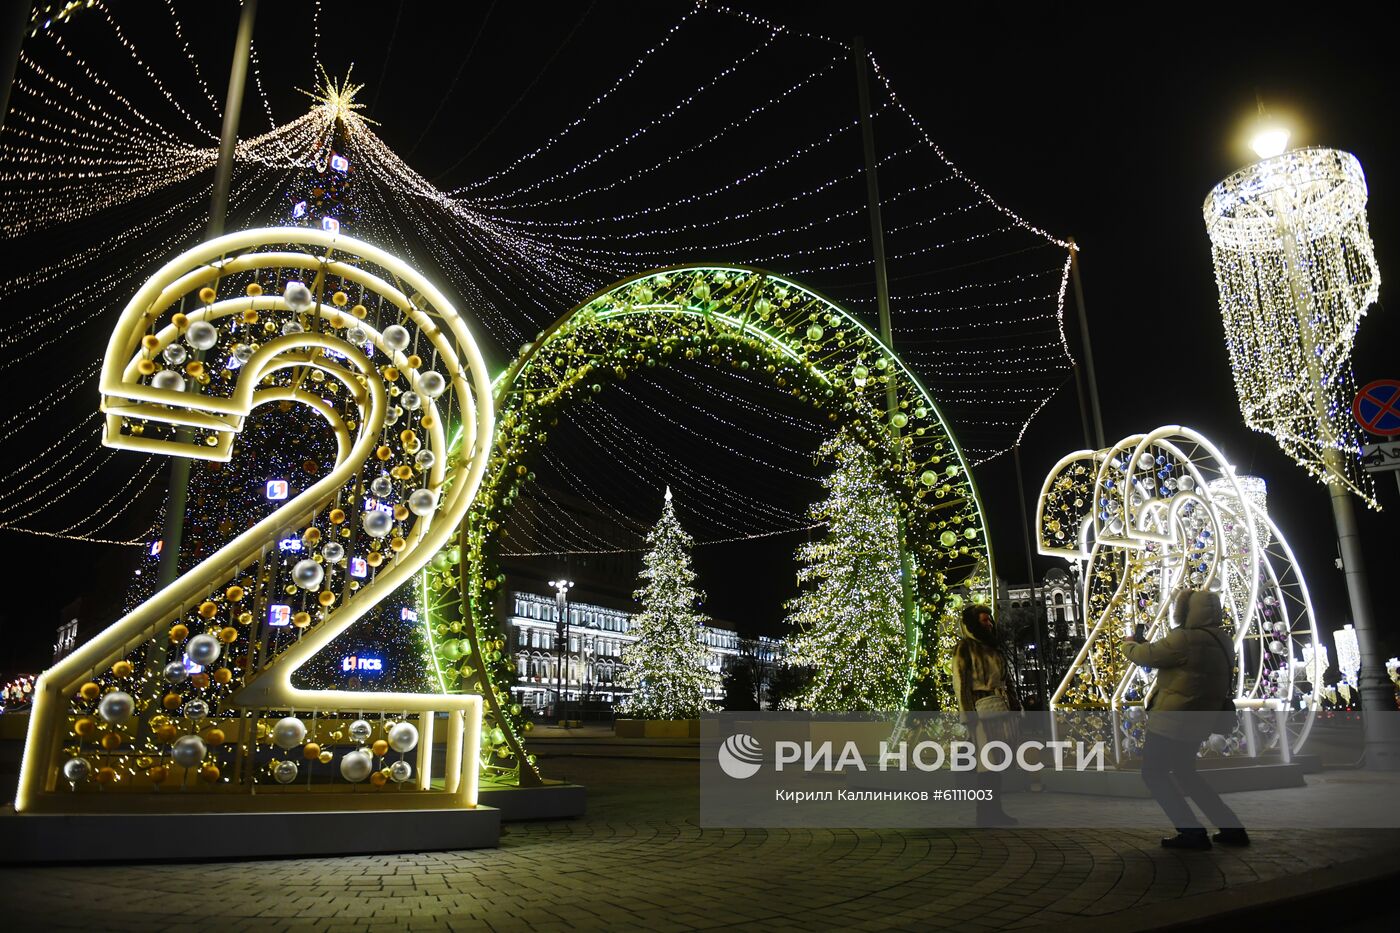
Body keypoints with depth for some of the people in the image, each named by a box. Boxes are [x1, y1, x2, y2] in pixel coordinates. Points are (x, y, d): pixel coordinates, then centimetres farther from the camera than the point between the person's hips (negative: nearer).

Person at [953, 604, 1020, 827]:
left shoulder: (994, 648, 21)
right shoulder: (965, 648, -3)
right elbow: (960, 682, -10)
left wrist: (1014, 706, 14)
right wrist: (968, 714, -16)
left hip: (1000, 709, 8)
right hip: (981, 709, -8)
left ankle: (995, 809, 15)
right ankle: (984, 813, -2)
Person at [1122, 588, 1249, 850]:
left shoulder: (1186, 639, -24)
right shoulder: (1221, 641, 4)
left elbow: (1146, 656, -12)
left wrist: (1128, 644, 8)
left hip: (1171, 723, -8)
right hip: (1197, 723, 8)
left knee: (1154, 774, 6)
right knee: (1184, 773, 24)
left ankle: (1192, 833, 1)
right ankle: (1232, 828, 22)